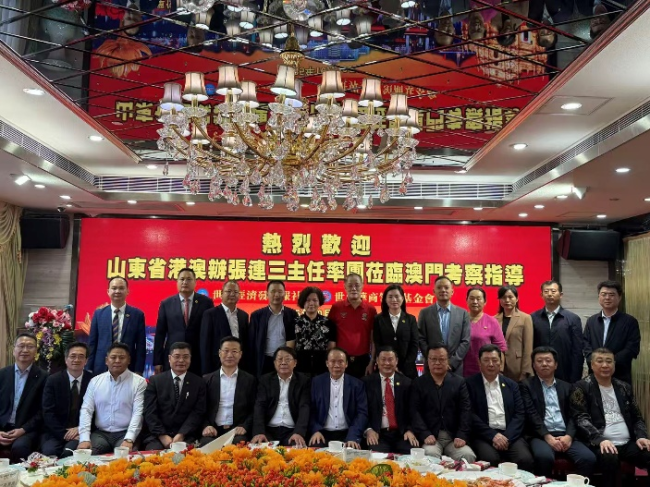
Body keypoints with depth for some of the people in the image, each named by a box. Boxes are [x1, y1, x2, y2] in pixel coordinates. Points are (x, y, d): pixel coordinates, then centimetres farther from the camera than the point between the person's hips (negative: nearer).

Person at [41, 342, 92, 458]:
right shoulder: (53, 380, 3)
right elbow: (48, 413, -2)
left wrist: (80, 429, -13)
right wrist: (64, 433, -14)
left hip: (80, 432, -1)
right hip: (55, 433, 1)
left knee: (70, 452, -31)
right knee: (49, 451, -30)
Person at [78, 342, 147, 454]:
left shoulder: (139, 382, -1)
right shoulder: (95, 381, 9)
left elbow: (138, 413, -9)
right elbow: (86, 410, 3)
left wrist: (129, 440, -22)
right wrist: (84, 439, -12)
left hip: (125, 434, -2)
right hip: (100, 433, 3)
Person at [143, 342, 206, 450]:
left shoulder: (199, 383, 7)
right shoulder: (155, 381, 7)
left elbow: (198, 413, 0)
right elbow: (150, 412, 0)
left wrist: (181, 435, -14)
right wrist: (162, 435, -12)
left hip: (186, 437, 0)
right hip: (157, 436, 1)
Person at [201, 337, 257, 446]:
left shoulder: (250, 380, 10)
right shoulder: (207, 379, 13)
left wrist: (245, 426, -11)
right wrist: (206, 426, -9)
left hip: (237, 431, 0)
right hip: (213, 431, 1)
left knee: (239, 443, -34)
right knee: (207, 444, -32)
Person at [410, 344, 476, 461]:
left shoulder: (459, 382, 12)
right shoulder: (419, 383, 9)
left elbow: (466, 410, 3)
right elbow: (415, 412, 0)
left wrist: (462, 436, -11)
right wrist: (425, 434, -16)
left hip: (454, 437, 1)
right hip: (431, 437, -1)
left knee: (468, 455, -28)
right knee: (430, 454, -33)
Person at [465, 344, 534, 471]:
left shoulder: (511, 385, 16)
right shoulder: (470, 384, 5)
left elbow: (520, 414, 8)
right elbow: (471, 415, -3)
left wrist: (507, 437, -8)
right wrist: (493, 435, -13)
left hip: (510, 434, 3)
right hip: (484, 435, -3)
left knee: (525, 460, -25)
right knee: (490, 459, -32)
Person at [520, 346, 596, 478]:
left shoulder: (566, 387, 21)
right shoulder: (526, 385, 8)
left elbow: (572, 415, 11)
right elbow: (531, 415, -4)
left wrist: (569, 436, -8)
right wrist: (548, 437, -16)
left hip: (565, 435, 4)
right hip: (541, 436, -4)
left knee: (588, 458, -24)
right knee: (544, 457, -36)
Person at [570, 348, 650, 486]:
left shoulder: (624, 387, 18)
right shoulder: (582, 387, 2)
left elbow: (637, 417, 20)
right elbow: (581, 418, -8)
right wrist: (600, 439, -22)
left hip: (628, 443, 5)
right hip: (601, 444, -5)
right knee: (610, 457, -37)